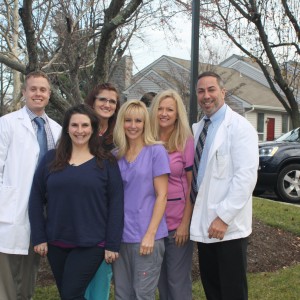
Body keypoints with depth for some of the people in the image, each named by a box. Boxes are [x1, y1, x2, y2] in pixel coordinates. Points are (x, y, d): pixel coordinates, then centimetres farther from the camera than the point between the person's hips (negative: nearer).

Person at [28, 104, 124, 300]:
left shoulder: (106, 162, -3)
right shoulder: (51, 159, 3)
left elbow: (116, 205, -5)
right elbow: (36, 199, 4)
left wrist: (112, 244, -9)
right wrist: (38, 237, -1)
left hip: (91, 244, -3)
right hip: (56, 242, 4)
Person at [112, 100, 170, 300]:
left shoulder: (156, 151, -5)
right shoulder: (116, 155, 8)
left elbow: (161, 195, -8)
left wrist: (150, 234, -14)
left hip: (146, 236, -4)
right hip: (120, 235, 5)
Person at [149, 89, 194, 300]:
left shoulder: (187, 142, -7)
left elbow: (192, 186, -6)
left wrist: (185, 223, -11)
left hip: (178, 222, -3)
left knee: (178, 280, 7)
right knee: (161, 278, 16)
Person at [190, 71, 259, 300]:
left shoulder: (239, 127, -10)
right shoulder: (197, 128, 12)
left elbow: (246, 177, -18)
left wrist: (223, 217, -21)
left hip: (229, 226, -6)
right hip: (203, 223, 7)